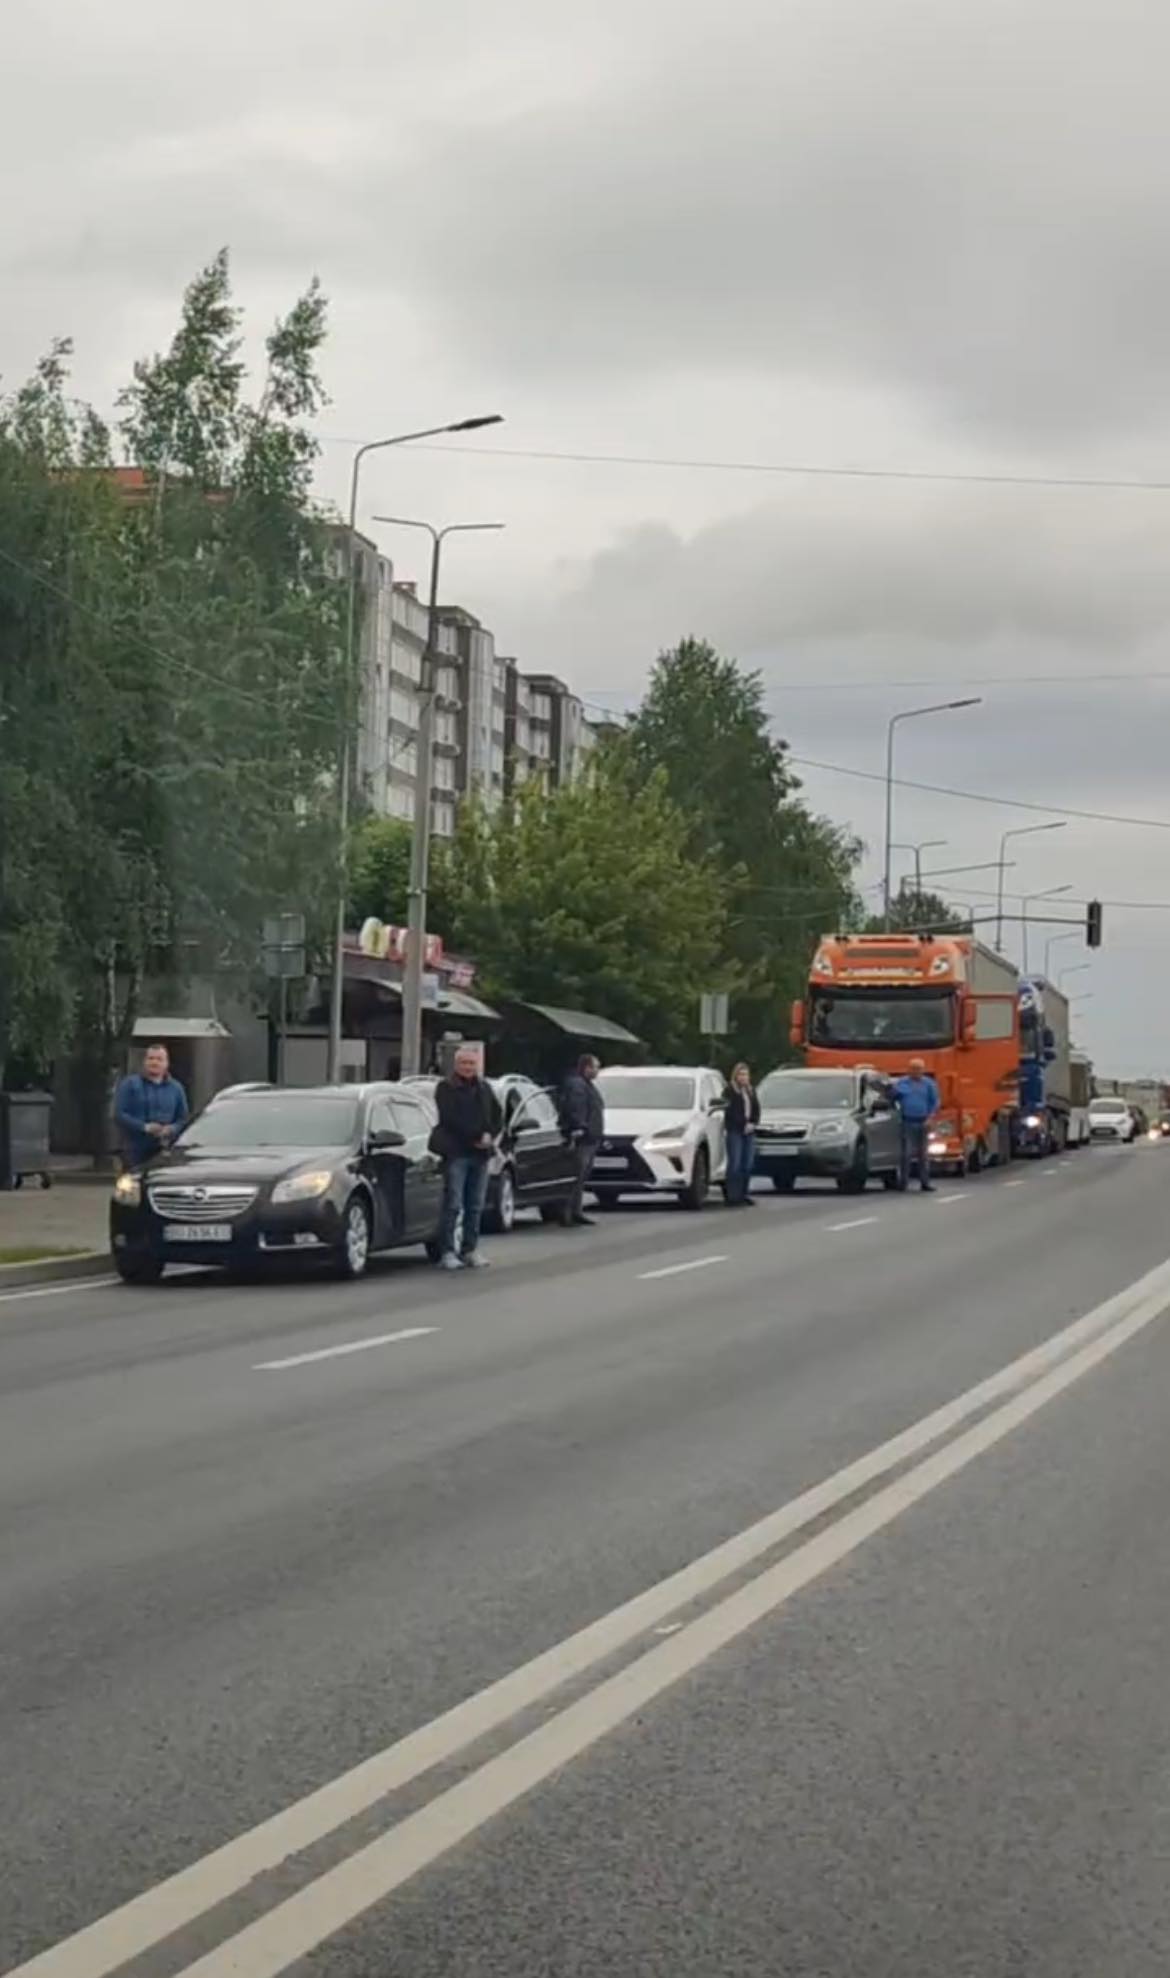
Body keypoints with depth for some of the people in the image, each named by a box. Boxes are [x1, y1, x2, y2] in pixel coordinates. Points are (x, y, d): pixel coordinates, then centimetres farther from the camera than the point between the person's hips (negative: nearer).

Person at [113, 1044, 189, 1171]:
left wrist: (172, 1129, -10)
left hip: (164, 1151, 3)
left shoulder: (175, 1088, 14)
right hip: (135, 1150, -3)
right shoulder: (130, 1084, 3)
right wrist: (144, 1127, -16)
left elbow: (184, 1118, 12)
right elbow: (119, 1114, -5)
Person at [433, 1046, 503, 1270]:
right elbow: (450, 1118, -11)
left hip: (481, 1152, 5)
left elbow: (497, 1116, 14)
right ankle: (448, 1251, -7)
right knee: (453, 1205, -8)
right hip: (456, 1151, -5)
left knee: (475, 1206, 6)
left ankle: (470, 1249, 11)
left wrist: (490, 1135, -6)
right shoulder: (446, 1088, 1)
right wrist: (476, 1137, -15)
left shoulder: (484, 1088, 18)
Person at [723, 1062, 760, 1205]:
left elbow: (756, 1110, 15)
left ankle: (744, 1195, 12)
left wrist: (753, 1124, -2)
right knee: (735, 1164, -10)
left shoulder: (752, 1091, 16)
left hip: (749, 1133, 6)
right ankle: (732, 1196, -9)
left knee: (748, 1165, 5)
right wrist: (744, 1124, -13)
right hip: (735, 1132, -6)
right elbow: (730, 1112, -10)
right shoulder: (731, 1091, -4)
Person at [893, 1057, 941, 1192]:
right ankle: (904, 1182, -2)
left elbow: (935, 1102, 6)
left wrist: (930, 1118, -5)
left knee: (924, 1154, 4)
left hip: (923, 1123, 1)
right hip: (908, 1123, -1)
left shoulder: (929, 1084, 7)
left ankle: (925, 1182, 9)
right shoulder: (901, 1083, 7)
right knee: (907, 1153, -6)